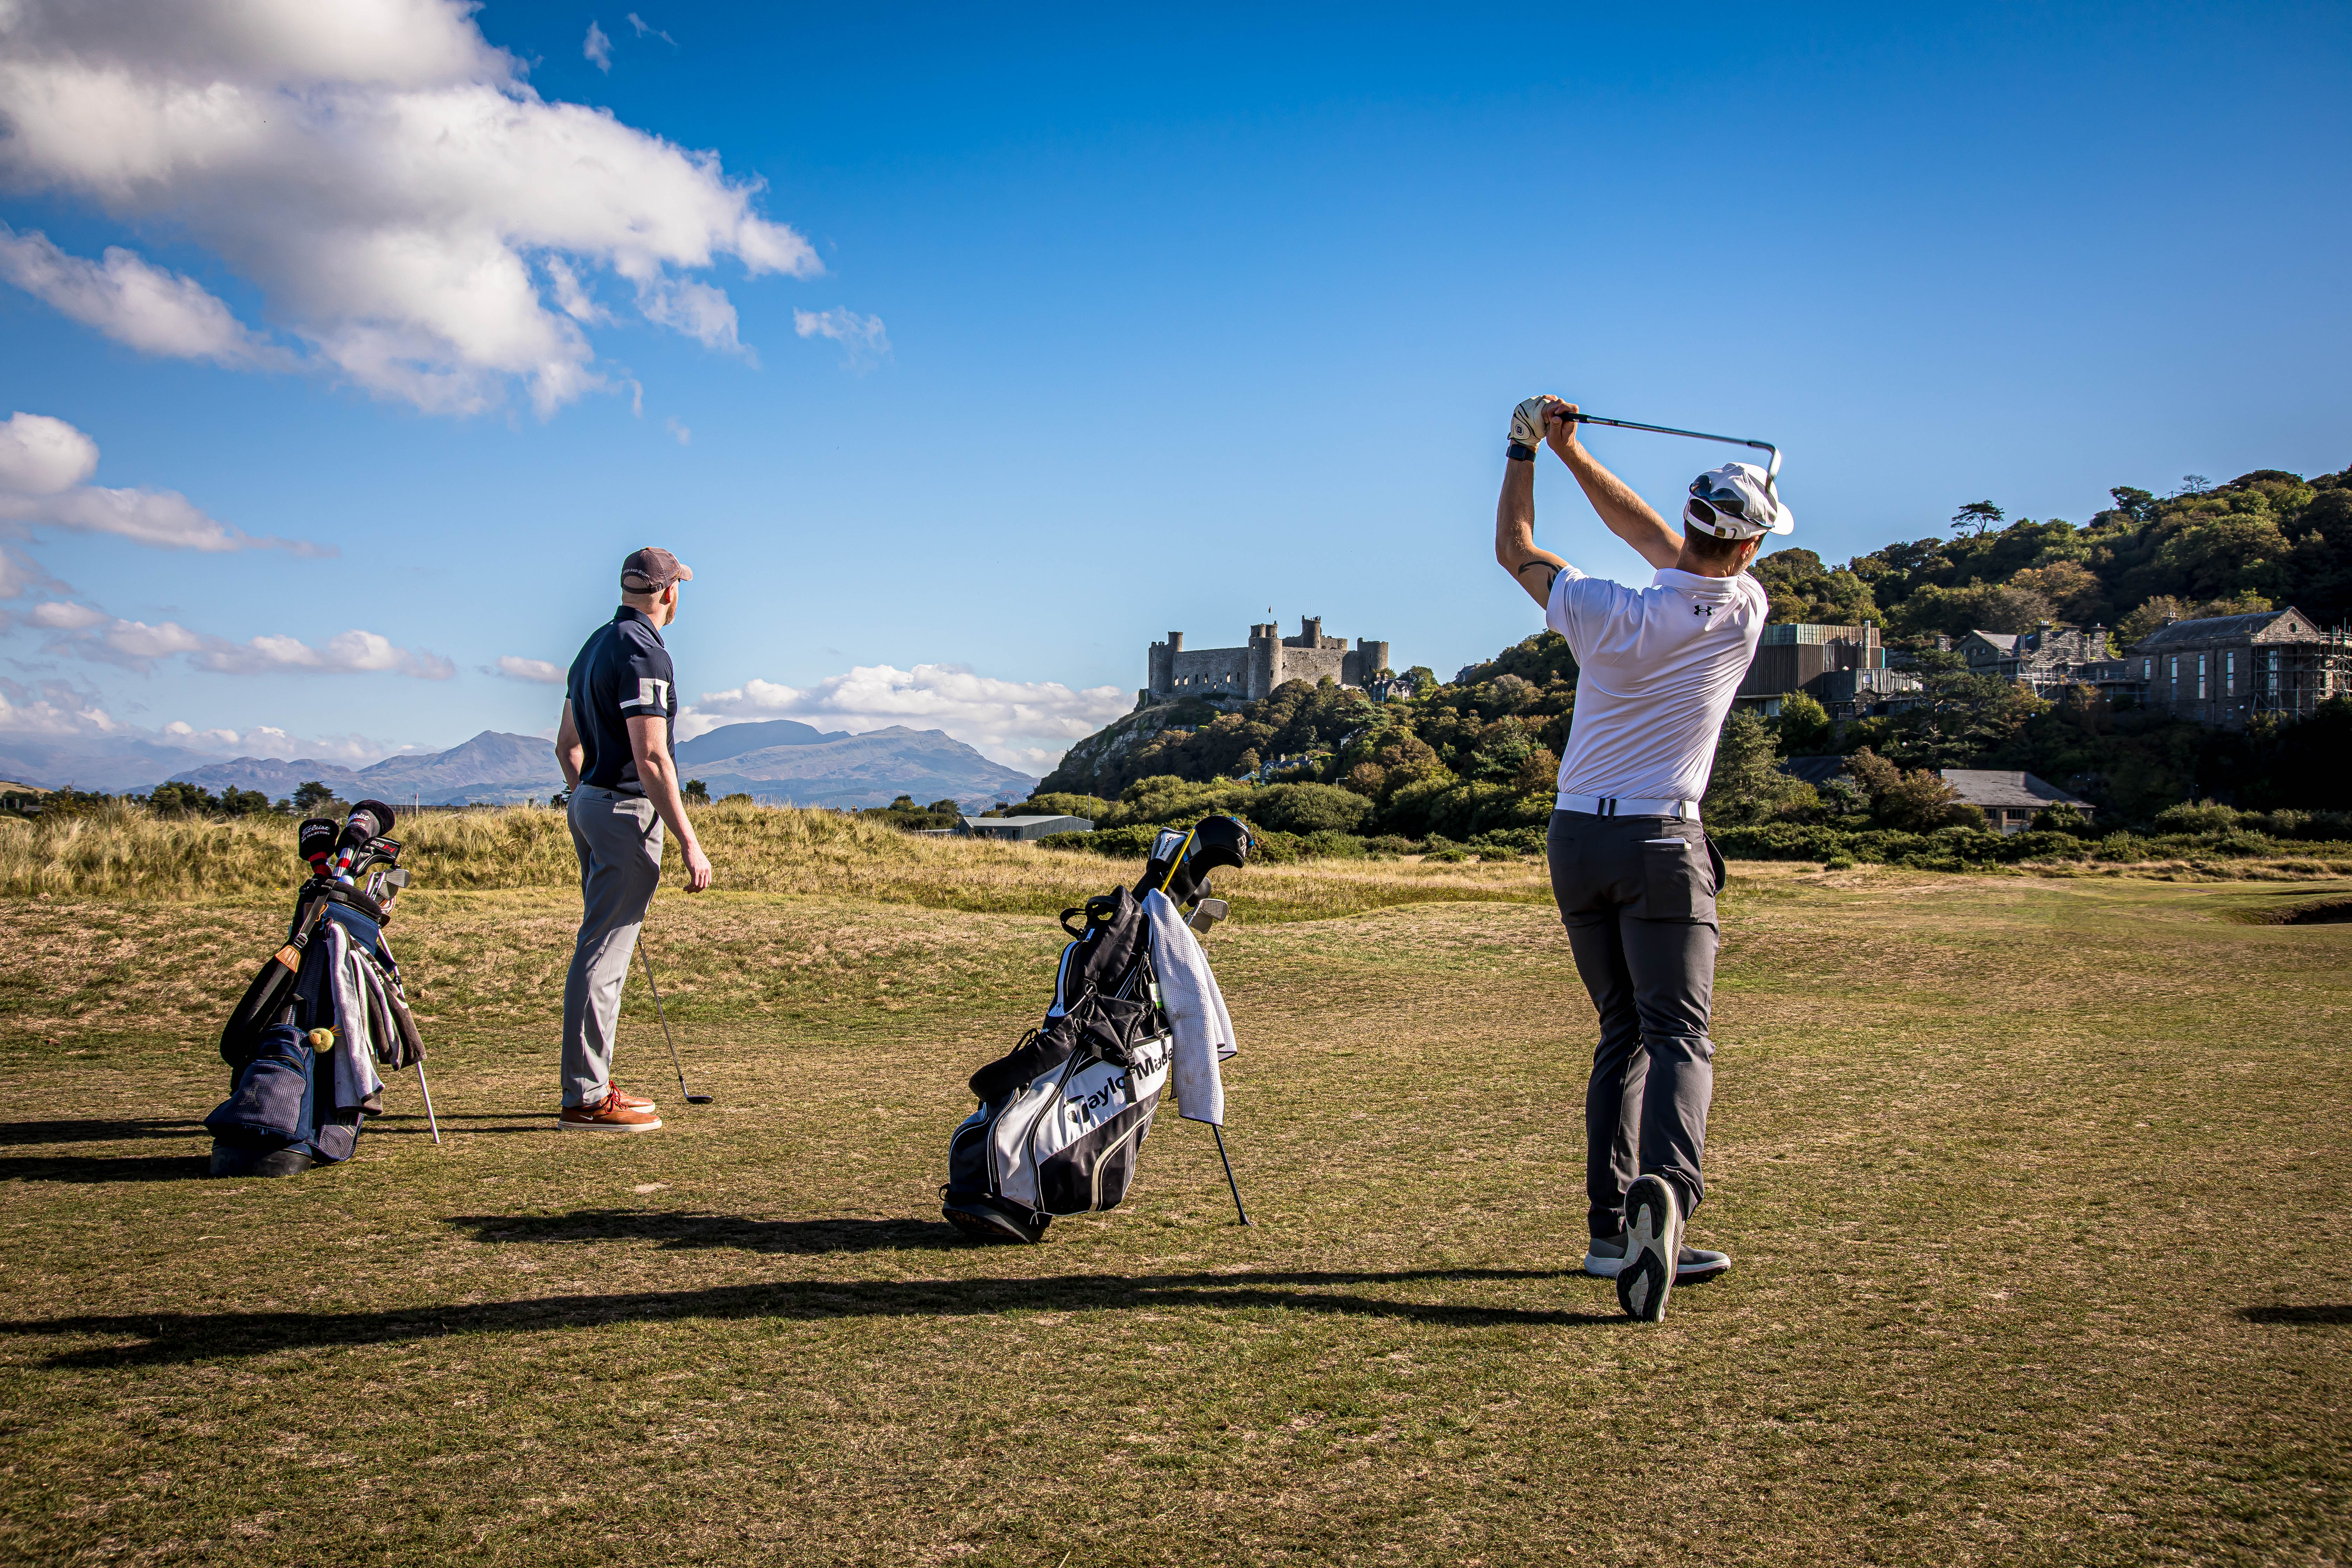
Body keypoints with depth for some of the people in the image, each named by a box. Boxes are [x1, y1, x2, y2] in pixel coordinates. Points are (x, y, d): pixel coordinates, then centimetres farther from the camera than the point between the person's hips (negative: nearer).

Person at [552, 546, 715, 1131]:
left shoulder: (596, 645, 15)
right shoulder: (643, 653, -16)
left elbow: (568, 743, 21)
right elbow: (651, 758, -22)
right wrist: (690, 842, -22)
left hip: (589, 802, 10)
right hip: (628, 810, -10)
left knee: (604, 951, 15)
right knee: (603, 956, -7)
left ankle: (594, 1084, 22)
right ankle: (585, 1098, -4)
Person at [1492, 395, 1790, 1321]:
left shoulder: (1605, 613, -8)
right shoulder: (1742, 613, -7)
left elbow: (1513, 549, 9)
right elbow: (1657, 543, 9)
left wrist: (1527, 449, 20)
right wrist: (1572, 454, 14)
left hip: (1577, 840, 3)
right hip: (1660, 846, -3)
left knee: (1622, 1033, 14)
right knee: (1678, 1037, -6)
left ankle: (1611, 1230, 12)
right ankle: (1663, 1195, -33)